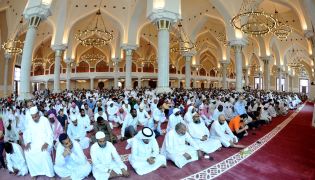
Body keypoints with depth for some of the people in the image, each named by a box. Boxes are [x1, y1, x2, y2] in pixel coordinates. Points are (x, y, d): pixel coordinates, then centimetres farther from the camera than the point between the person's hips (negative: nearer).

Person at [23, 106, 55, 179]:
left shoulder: (45, 120, -10)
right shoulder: (30, 122, 6)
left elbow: (50, 133, -12)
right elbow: (28, 133, 8)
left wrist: (46, 143, -24)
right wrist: (28, 143, -10)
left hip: (45, 142, -5)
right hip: (35, 143, 5)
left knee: (44, 152, -31)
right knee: (27, 152, -20)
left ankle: (50, 174, -18)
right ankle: (34, 173, -2)